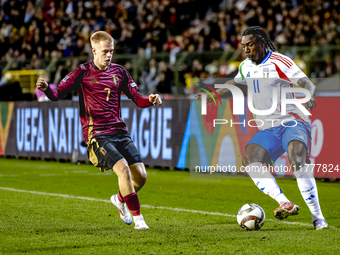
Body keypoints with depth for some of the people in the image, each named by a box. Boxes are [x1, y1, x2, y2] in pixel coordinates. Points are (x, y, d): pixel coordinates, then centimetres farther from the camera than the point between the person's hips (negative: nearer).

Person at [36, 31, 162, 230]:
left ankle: (120, 199, 29)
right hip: (97, 135, -5)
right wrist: (46, 88, -24)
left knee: (141, 176, -4)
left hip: (119, 131, 5)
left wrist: (151, 100, -7)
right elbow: (57, 94, -3)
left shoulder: (118, 71, 11)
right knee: (123, 169, -25)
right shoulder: (83, 73, -1)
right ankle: (137, 218, -14)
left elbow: (137, 99, 14)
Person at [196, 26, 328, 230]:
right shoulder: (247, 66, 11)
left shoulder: (278, 62, -11)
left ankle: (318, 218, -26)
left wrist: (309, 98, -40)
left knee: (298, 161, -31)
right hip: (268, 129, 7)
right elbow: (235, 83, 33)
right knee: (249, 160, -19)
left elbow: (307, 84, -19)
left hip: (292, 121, -7)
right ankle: (285, 204, -26)